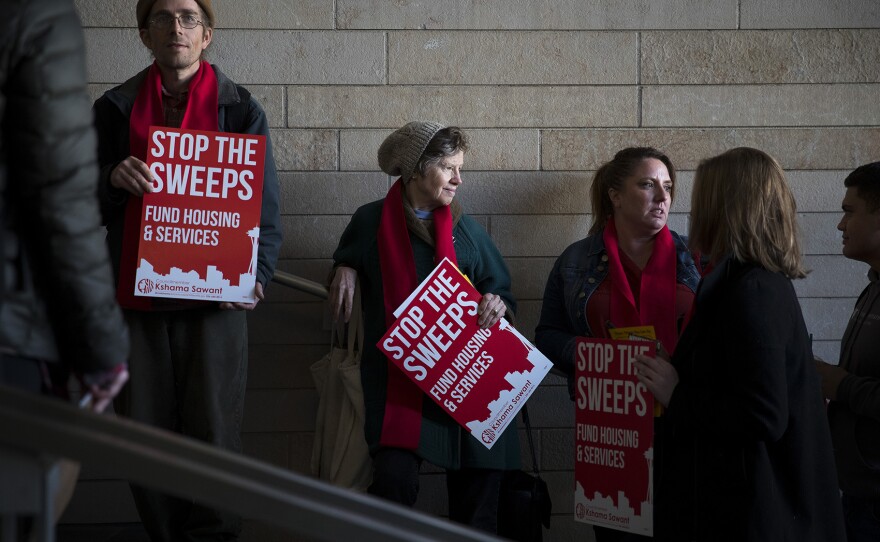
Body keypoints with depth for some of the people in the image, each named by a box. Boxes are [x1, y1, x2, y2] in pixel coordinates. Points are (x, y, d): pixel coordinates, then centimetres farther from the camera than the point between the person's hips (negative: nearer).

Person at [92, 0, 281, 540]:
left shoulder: (241, 109, 6)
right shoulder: (115, 109, 10)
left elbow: (266, 205, 4)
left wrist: (256, 275, -12)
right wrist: (113, 181, -12)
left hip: (214, 294, -2)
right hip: (137, 292, 2)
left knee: (213, 431, -3)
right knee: (144, 431, 2)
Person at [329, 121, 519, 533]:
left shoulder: (467, 230, 12)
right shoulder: (372, 221, 7)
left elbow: (502, 293, 16)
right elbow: (347, 262, 25)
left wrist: (496, 303, -7)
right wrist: (345, 271, 2)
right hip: (398, 377, -2)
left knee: (478, 490, -2)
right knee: (394, 477, -21)